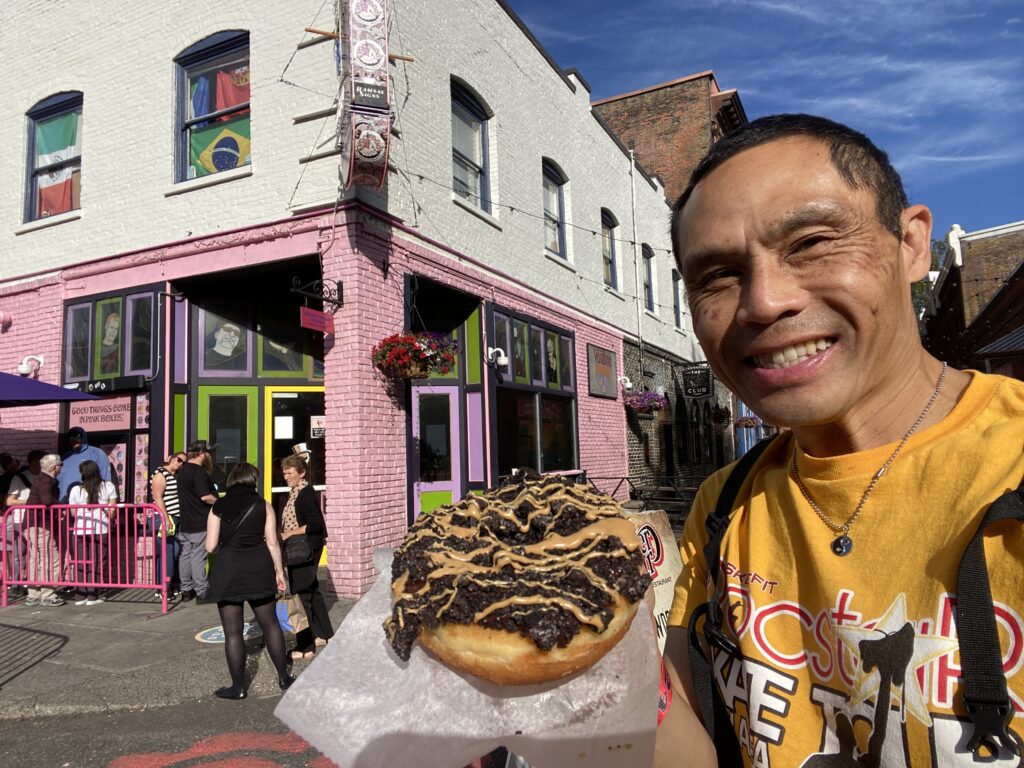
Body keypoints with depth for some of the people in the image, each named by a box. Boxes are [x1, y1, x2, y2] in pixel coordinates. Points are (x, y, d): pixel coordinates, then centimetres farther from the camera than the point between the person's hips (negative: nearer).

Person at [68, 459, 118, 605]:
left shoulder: (76, 490, 1)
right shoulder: (108, 486, 1)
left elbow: (73, 513, 5)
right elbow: (112, 509, 0)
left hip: (80, 530, 1)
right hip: (101, 529, -1)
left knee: (80, 563, 10)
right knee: (97, 563, 4)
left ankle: (80, 596, 13)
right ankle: (92, 596, 5)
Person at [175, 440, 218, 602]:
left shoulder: (182, 470, 13)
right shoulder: (199, 472, -17)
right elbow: (205, 496, -24)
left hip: (185, 522, 9)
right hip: (200, 523, -9)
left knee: (185, 555, 11)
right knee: (199, 557, -4)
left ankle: (186, 590, 18)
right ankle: (202, 592, 2)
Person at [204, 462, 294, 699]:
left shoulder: (218, 507, 1)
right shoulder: (263, 505, 1)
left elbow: (210, 546, -2)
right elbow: (272, 543, -1)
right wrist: (279, 571, 8)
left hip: (227, 571, -1)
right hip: (259, 568, 1)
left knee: (232, 631, 7)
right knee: (270, 624, 13)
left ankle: (238, 687, 13)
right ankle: (284, 677, 20)